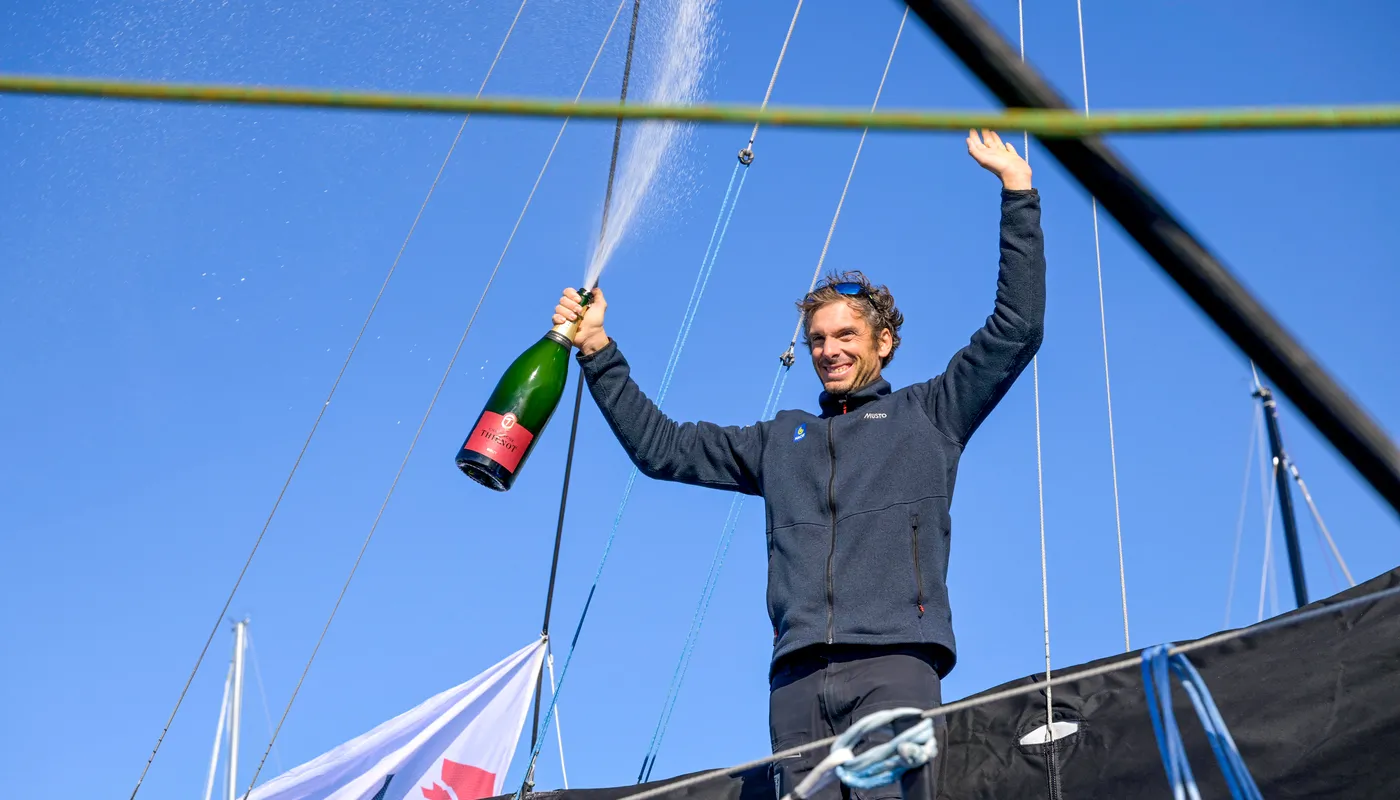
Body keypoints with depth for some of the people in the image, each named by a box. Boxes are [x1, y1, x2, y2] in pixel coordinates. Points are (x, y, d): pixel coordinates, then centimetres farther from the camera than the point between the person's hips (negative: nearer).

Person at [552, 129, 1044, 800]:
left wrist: (1018, 193, 12)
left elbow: (1016, 328, 13)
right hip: (799, 676, 3)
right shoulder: (780, 440, 30)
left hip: (894, 662, -3)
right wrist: (598, 352, 30)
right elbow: (660, 447, 33)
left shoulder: (928, 414, 19)